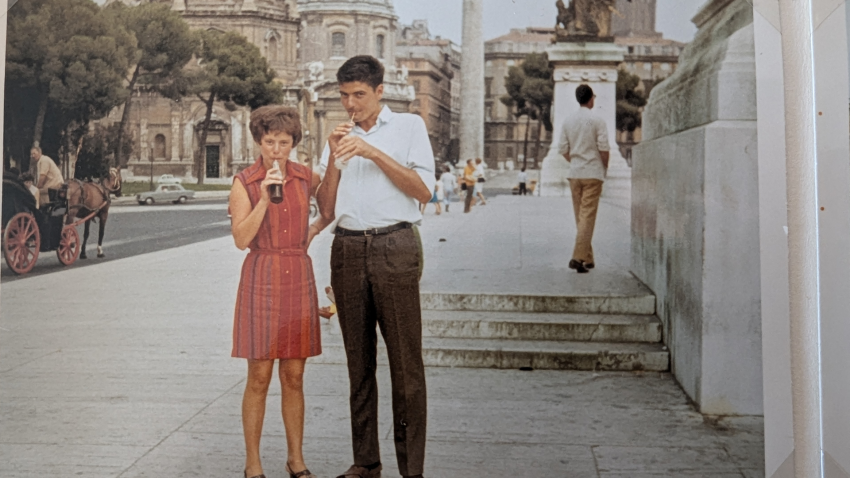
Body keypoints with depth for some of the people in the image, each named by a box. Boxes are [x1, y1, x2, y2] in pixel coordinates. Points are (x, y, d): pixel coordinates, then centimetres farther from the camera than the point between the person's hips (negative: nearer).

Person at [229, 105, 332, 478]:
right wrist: (265, 198, -18)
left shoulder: (306, 178, 6)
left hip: (299, 278, 3)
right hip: (261, 279, -3)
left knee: (294, 377, 8)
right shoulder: (244, 182, -2)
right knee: (259, 377, 0)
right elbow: (241, 239, -11)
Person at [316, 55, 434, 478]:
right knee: (359, 362, 8)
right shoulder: (338, 138, 18)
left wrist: (373, 152, -11)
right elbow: (326, 209, 11)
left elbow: (424, 190, -4)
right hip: (347, 250, 4)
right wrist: (334, 159, -1)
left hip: (394, 248, -4)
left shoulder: (409, 126, 8)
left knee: (405, 362, -5)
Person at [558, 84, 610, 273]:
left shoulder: (568, 122, 6)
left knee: (580, 216, 11)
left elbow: (563, 149, 5)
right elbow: (604, 149, -11)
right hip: (593, 173, -5)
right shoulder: (597, 121, -7)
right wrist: (605, 167, 5)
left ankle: (587, 259, 16)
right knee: (588, 216, -6)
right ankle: (578, 257, -15)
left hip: (574, 173, 5)